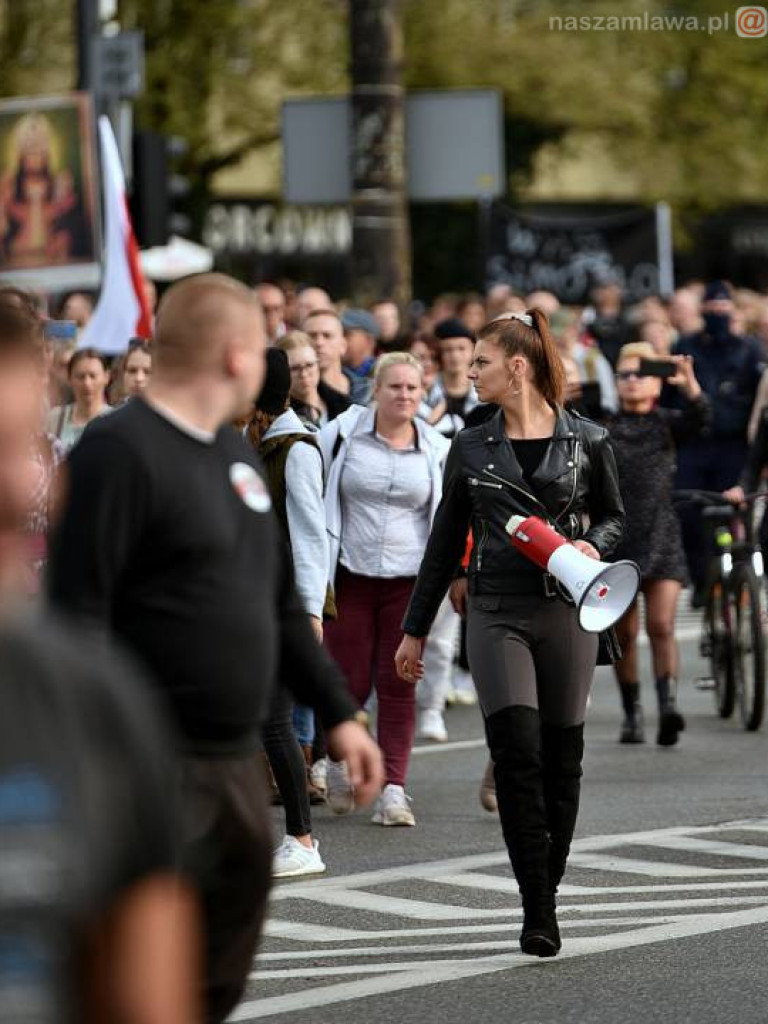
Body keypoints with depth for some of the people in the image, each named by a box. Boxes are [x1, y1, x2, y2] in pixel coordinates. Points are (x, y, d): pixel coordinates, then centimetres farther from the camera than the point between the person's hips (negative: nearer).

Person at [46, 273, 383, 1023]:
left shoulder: (235, 453, 16)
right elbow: (78, 616, -19)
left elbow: (280, 605, 23)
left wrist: (336, 712, 19)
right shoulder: (119, 452, -13)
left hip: (236, 763, 9)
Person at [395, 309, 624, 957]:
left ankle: (547, 895, 18)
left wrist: (592, 547, -7)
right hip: (496, 613, 0)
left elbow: (613, 515, 16)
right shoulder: (472, 449, 7)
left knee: (561, 759, 3)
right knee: (517, 752, -14)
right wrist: (415, 629, 15)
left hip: (566, 612, 0)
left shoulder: (587, 441, 2)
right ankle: (537, 911, -14)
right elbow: (446, 541, 14)